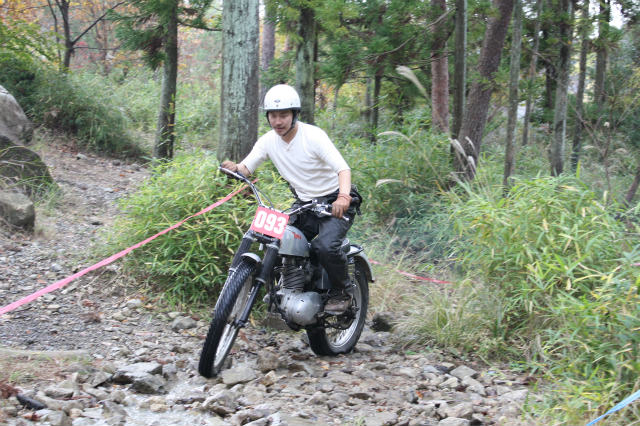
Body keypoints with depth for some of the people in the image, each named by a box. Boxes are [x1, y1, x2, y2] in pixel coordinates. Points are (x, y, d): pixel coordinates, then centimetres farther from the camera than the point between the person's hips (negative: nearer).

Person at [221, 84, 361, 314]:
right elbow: (246, 168, -3)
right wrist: (234, 168, -29)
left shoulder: (313, 135, -19)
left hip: (335, 203, -6)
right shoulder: (268, 140, 0)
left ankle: (342, 293, -5)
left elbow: (343, 168, -28)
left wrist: (343, 196, -48)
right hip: (304, 206, 6)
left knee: (325, 246, -29)